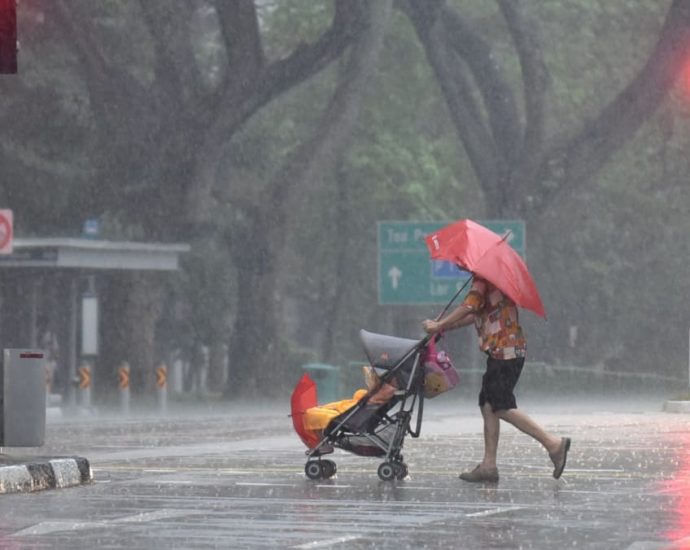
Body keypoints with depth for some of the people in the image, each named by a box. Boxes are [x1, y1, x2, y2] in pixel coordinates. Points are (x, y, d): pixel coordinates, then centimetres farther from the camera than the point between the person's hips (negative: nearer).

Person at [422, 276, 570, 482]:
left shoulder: (483, 279, -11)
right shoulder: (486, 278, 20)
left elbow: (468, 307, -19)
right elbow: (477, 313, 24)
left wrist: (439, 326, -11)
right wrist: (446, 327, 20)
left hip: (505, 350, -10)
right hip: (501, 351, 10)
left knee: (502, 408, -12)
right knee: (488, 406, 9)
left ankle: (553, 444, -15)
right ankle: (488, 465, 8)